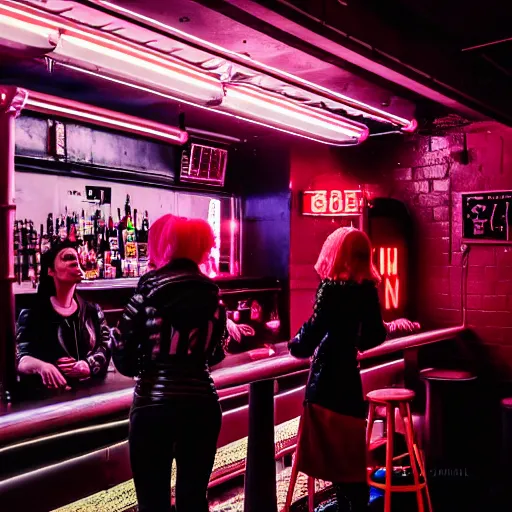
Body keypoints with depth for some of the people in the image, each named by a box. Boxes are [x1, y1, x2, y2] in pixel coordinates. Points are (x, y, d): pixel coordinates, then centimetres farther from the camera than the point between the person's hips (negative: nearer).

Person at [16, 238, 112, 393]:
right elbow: (21, 360, -6)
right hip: (52, 395, -1)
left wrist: (89, 365, -12)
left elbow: (108, 348, 8)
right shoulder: (32, 314, 4)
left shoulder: (93, 311, 15)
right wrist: (40, 365, -27)